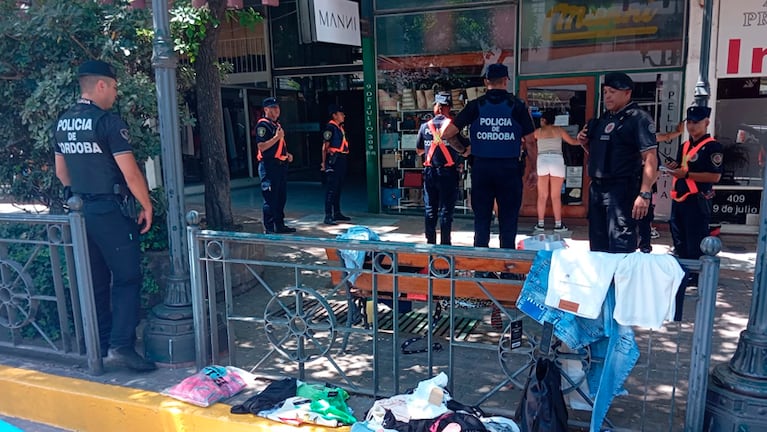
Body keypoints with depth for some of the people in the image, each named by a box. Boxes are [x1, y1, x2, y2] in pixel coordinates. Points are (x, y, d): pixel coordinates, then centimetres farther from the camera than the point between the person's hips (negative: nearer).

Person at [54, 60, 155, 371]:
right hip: (111, 211, -8)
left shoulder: (63, 123, 10)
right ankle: (121, 346, -7)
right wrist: (147, 206, -6)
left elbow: (61, 172, 18)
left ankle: (101, 344, 24)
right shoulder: (108, 121, -14)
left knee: (95, 281, 14)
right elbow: (130, 173, -17)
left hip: (81, 211, 8)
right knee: (127, 278, -2)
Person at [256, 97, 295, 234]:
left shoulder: (276, 124, 20)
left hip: (280, 165, 10)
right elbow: (261, 146, -20)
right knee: (270, 198, -6)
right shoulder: (262, 125, -10)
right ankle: (269, 228, 0)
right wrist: (277, 137, -23)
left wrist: (287, 154, 15)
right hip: (269, 165, -10)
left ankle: (279, 225, 23)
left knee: (281, 197, 14)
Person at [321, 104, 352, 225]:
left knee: (339, 187, 15)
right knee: (331, 188, -9)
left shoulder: (341, 127, 16)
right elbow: (325, 147, -14)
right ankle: (328, 216, -8)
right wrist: (324, 163, -16)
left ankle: (337, 213, 24)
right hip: (334, 159, -9)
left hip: (342, 160, 9)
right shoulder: (330, 127, -11)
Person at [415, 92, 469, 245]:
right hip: (448, 172, -3)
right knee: (446, 209, 2)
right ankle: (445, 243, 4)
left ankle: (430, 242, 15)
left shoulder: (425, 126, 3)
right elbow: (466, 148, -7)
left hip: (430, 172, 3)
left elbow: (419, 150, 13)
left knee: (430, 209, 10)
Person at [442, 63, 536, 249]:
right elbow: (530, 141, -2)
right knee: (508, 220, 7)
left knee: (481, 220, 10)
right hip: (509, 167, -1)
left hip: (481, 167, 1)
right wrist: (533, 170, 7)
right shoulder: (517, 105, -1)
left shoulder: (475, 106, 1)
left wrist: (462, 150, 13)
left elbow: (447, 134, -2)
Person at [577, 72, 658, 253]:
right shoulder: (603, 119, 15)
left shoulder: (638, 118, -8)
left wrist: (644, 194, -23)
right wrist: (585, 143, 6)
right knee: (597, 244, 14)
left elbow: (650, 158, -15)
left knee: (620, 245, -8)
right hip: (597, 187, 8)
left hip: (622, 189, -8)